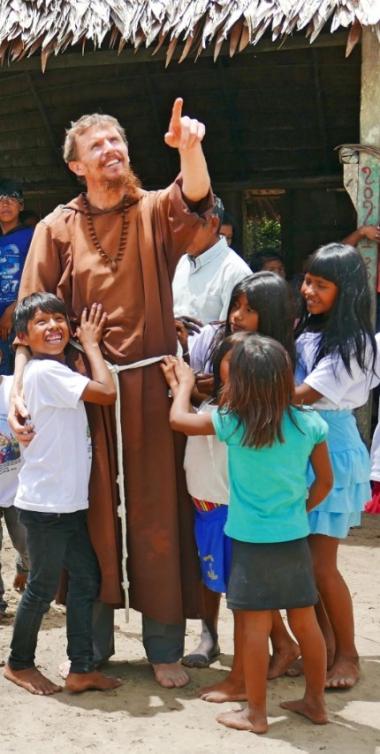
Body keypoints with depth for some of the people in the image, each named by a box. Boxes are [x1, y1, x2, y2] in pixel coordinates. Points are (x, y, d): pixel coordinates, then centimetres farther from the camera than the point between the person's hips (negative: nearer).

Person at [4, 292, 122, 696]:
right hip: (45, 506, -9)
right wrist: (90, 342, -10)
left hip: (68, 503, 9)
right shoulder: (46, 372, -18)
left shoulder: (54, 371, 12)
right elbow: (107, 392, -22)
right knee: (43, 587, 6)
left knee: (86, 578, 11)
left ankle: (81, 669, 20)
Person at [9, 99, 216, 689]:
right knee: (92, 514, 8)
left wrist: (189, 149, -40)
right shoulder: (57, 228, 5)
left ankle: (165, 647, 18)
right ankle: (93, 645, 23)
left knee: (159, 513, 5)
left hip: (151, 385, 0)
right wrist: (19, 390, -10)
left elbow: (195, 198, -19)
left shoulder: (155, 210, 4)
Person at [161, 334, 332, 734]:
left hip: (252, 542, -4)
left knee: (255, 627, 6)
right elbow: (325, 481, 5)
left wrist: (185, 381, 19)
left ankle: (255, 713, 17)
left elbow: (178, 418, 2)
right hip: (295, 538, 4)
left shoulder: (232, 423, -12)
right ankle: (315, 701, 29)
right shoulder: (310, 423, -5)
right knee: (305, 623, 15)